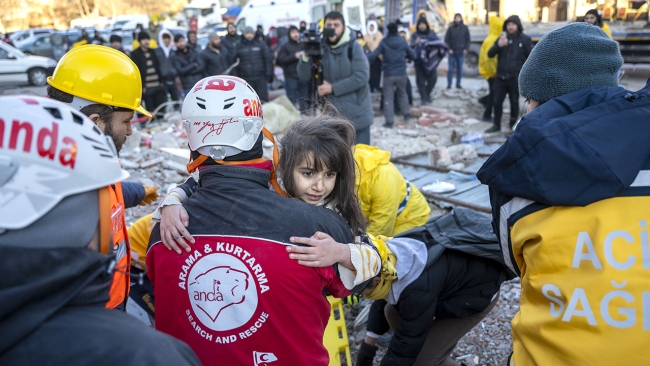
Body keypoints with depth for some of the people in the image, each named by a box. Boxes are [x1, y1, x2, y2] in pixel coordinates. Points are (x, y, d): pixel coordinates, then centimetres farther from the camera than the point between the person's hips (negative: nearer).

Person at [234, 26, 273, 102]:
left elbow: (268, 60, 4)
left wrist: (269, 75, -3)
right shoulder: (239, 46, 7)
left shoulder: (261, 44, 5)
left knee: (263, 100, 0)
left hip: (261, 78, 0)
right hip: (246, 79, 0)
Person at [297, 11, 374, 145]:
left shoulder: (353, 47, -8)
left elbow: (361, 77, -17)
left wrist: (333, 88, -18)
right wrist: (306, 56, -20)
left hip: (356, 114, -3)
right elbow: (304, 76, -2)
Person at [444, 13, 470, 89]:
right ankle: (449, 84, 4)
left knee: (460, 69, 5)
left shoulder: (465, 28, 5)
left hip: (461, 52, 2)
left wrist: (466, 49, -2)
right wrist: (449, 49, -8)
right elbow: (447, 39, 2)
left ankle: (458, 84, 13)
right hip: (452, 52, -1)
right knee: (451, 69, -1)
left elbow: (467, 39, 8)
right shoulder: (451, 28, 1)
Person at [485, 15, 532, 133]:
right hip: (500, 77, 3)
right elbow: (490, 54, 2)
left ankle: (513, 125, 19)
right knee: (497, 102, 5)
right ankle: (496, 125, 16)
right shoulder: (502, 38, 9)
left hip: (515, 78, -3)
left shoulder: (525, 39, -1)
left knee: (514, 102, 7)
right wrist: (498, 45, -17)